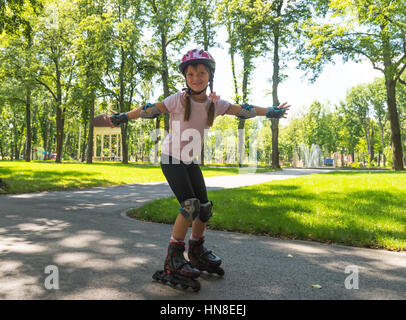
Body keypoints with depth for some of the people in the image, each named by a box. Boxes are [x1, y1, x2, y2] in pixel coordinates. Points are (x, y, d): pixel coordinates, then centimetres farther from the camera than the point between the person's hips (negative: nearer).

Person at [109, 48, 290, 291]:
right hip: (172, 159, -5)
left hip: (192, 161, 5)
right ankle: (173, 259, -4)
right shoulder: (179, 100, -15)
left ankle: (197, 250, 30)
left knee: (205, 208, 5)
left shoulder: (214, 104, -3)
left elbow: (242, 110, 3)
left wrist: (271, 112, 8)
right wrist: (123, 117, -27)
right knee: (190, 206, -19)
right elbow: (150, 110, -19)